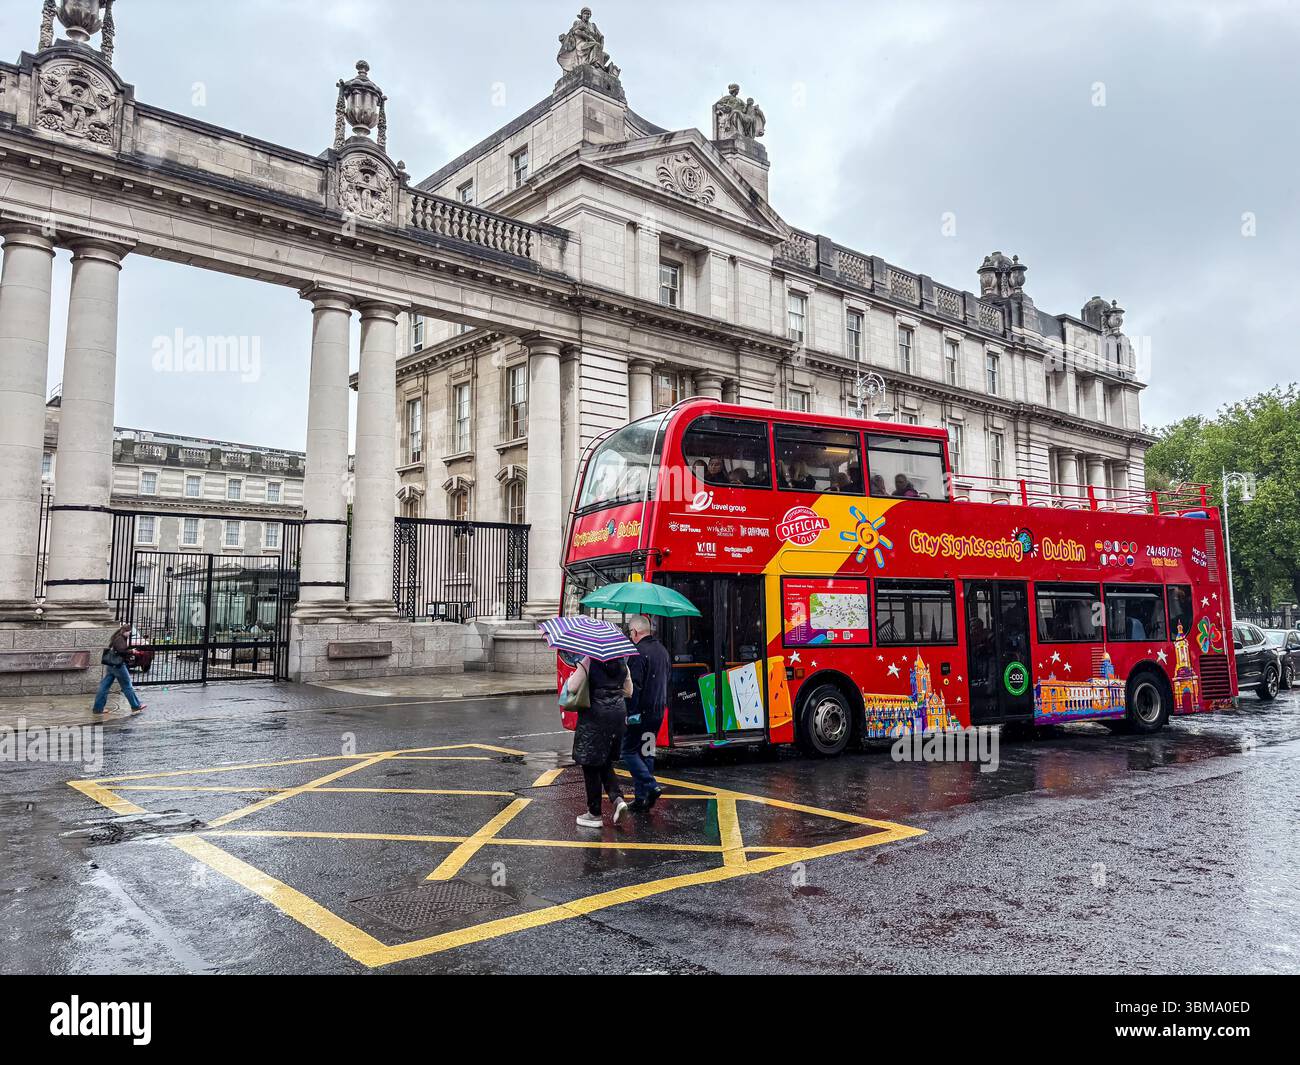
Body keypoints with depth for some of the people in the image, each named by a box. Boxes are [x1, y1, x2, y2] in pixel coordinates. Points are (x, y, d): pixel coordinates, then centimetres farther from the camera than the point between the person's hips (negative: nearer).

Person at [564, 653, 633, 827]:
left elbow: (572, 687, -15)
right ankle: (618, 798, 1)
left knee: (590, 764, 5)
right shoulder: (622, 663, 6)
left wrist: (570, 677, 5)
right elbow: (629, 691, 14)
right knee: (605, 762, 21)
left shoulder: (589, 662, -11)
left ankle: (594, 814, 11)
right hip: (618, 714, 6)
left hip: (595, 716, -6)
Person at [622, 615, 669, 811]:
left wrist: (630, 713, -18)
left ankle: (652, 786, -10)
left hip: (641, 713, -8)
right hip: (658, 712, 9)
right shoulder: (662, 650, 13)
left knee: (629, 751, 0)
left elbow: (634, 686, -21)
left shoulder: (639, 652, -16)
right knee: (647, 752, 13)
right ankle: (641, 797, 15)